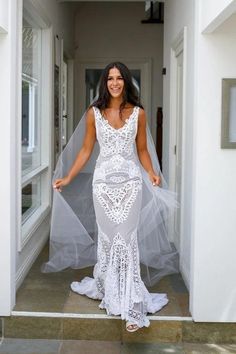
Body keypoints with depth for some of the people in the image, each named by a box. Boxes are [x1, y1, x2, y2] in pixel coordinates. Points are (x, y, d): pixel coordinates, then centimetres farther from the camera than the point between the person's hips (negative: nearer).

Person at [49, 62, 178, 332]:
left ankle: (131, 305, -2)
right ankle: (107, 288, 26)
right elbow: (86, 150, 7)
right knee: (107, 237, 7)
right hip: (103, 181, 1)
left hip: (130, 181, -1)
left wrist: (151, 173, -8)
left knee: (127, 238, -6)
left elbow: (142, 150, 9)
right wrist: (68, 178, 1)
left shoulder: (138, 113, 3)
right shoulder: (94, 113, 3)